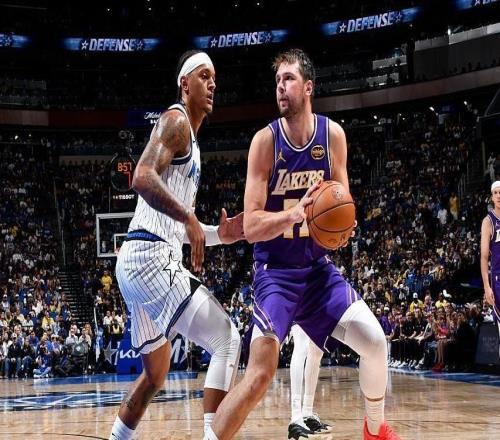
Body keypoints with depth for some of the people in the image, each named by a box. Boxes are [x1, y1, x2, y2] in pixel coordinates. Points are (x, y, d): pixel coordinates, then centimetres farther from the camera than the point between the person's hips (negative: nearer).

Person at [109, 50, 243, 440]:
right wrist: (189, 218, -25)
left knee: (156, 374, 20)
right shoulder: (176, 120, -4)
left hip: (140, 261, 10)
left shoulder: (190, 139, 25)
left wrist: (218, 235, 16)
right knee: (227, 340, -12)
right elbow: (143, 177, -23)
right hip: (152, 257, -10)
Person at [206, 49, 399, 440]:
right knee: (261, 371, -19)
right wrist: (295, 213, -34)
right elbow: (251, 227, -17)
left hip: (318, 266, 4)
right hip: (276, 271, -4)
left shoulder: (333, 135, -4)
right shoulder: (266, 140, -14)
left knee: (375, 341, -2)